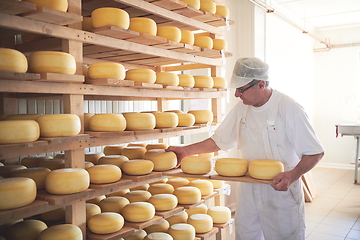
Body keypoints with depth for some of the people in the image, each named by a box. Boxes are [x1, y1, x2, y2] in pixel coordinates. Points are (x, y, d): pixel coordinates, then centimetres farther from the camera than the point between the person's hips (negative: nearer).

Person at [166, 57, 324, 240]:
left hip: (280, 190, -5)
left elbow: (315, 153, -13)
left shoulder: (289, 109, -16)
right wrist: (186, 150, 0)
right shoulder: (241, 108, 1)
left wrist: (292, 175, -29)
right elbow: (218, 141, 9)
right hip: (248, 190, 5)